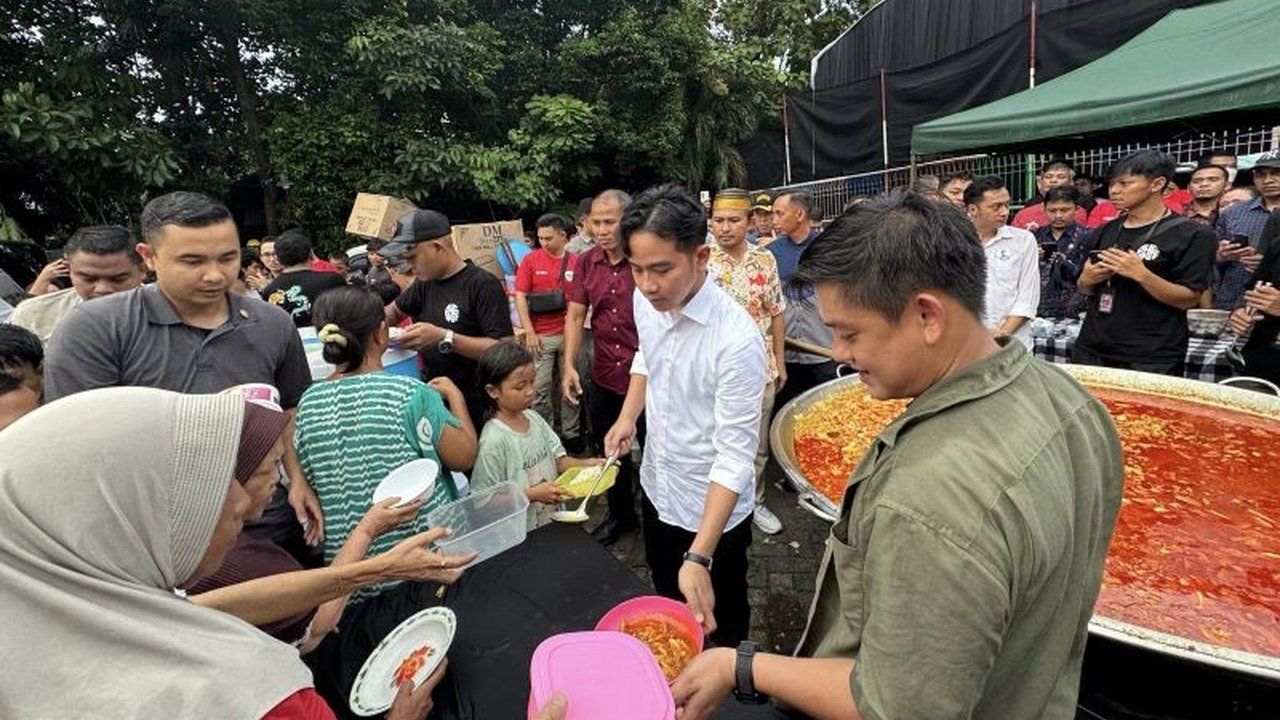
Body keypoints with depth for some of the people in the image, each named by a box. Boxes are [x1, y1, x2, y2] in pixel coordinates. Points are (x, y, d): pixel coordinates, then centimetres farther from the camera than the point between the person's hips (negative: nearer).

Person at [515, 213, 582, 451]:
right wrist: (529, 332, -8)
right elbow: (520, 296, -2)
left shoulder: (576, 262, 0)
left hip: (570, 333, 1)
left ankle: (570, 433, 24)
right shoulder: (531, 260, -1)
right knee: (540, 387, 4)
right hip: (541, 335, -1)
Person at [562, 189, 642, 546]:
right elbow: (575, 317, 4)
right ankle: (620, 514, 42)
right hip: (603, 379, 5)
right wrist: (569, 365, -6)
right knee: (608, 453, 20)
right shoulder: (586, 263, 2)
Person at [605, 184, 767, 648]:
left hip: (713, 508, -6)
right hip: (656, 487, 7)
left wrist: (699, 558, -33)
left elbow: (735, 456, -29)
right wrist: (628, 416, -2)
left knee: (715, 626, 19)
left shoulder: (737, 339, -32)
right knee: (666, 601, 30)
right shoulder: (645, 301, -10)